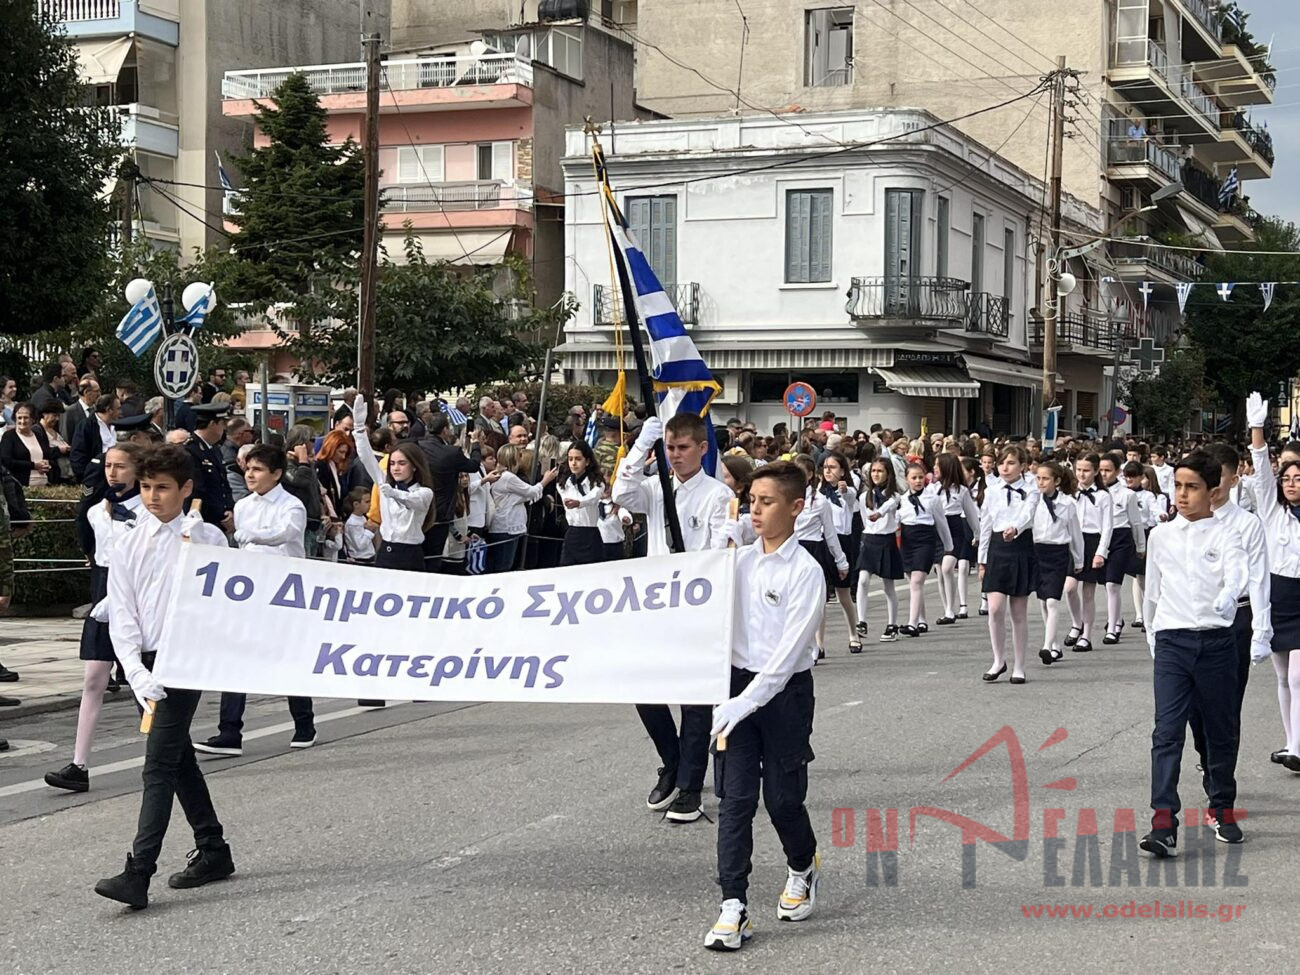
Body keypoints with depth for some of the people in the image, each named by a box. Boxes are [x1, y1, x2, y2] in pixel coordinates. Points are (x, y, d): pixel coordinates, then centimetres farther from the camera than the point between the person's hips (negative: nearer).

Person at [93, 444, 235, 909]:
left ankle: (138, 874, -16)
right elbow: (122, 616, 1)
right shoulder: (129, 546, 7)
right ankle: (213, 851, 29)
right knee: (179, 758, 15)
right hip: (146, 662, 5)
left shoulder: (208, 539, -2)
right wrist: (138, 674, -11)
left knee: (160, 764, -12)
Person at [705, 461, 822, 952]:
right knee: (735, 798, -3)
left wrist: (745, 703, -21)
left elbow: (790, 650, -16)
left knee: (782, 797, 6)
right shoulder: (741, 561, 5)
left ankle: (803, 868, 36)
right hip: (740, 683, 4)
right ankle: (734, 909, -3)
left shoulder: (805, 572, -11)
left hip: (784, 690, -4)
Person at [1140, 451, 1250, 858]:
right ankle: (1163, 824, -17)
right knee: (1167, 733, -10)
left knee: (1221, 730, 10)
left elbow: (1237, 573, -21)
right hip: (1171, 642, 1)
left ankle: (1224, 809, 30)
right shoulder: (1161, 536, 10)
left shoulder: (1223, 535, -1)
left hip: (1215, 641, -1)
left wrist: (1227, 599, -42)